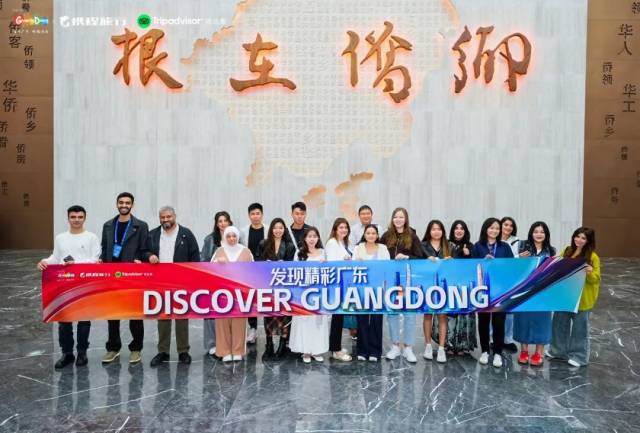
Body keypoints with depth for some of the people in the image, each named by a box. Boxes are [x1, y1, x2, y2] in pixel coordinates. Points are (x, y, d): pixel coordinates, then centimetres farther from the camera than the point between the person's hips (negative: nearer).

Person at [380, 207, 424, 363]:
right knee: (392, 312, 7)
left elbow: (420, 258, -2)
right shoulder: (386, 236, 6)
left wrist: (406, 257, -16)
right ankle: (395, 346, 19)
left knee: (409, 312, 1)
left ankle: (408, 348, 11)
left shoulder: (412, 236, 1)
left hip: (408, 277, -2)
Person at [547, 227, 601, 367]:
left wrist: (590, 273, -29)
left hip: (582, 298, -5)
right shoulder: (566, 251, 5)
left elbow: (595, 280, -10)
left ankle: (579, 355, 22)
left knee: (579, 327, 7)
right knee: (560, 323, 15)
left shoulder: (593, 257, -10)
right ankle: (559, 350, 32)